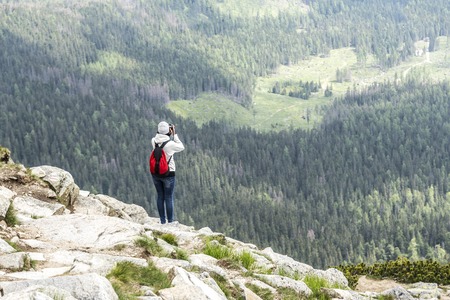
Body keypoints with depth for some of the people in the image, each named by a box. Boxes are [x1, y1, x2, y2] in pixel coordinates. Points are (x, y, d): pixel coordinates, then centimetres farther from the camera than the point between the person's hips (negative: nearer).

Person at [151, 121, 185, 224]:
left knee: (160, 196, 15)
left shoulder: (154, 141, -8)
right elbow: (181, 147, -3)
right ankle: (170, 221, 9)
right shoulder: (170, 144, -21)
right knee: (169, 198, 4)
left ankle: (162, 221, 21)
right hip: (168, 173, -5)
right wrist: (174, 134, -4)